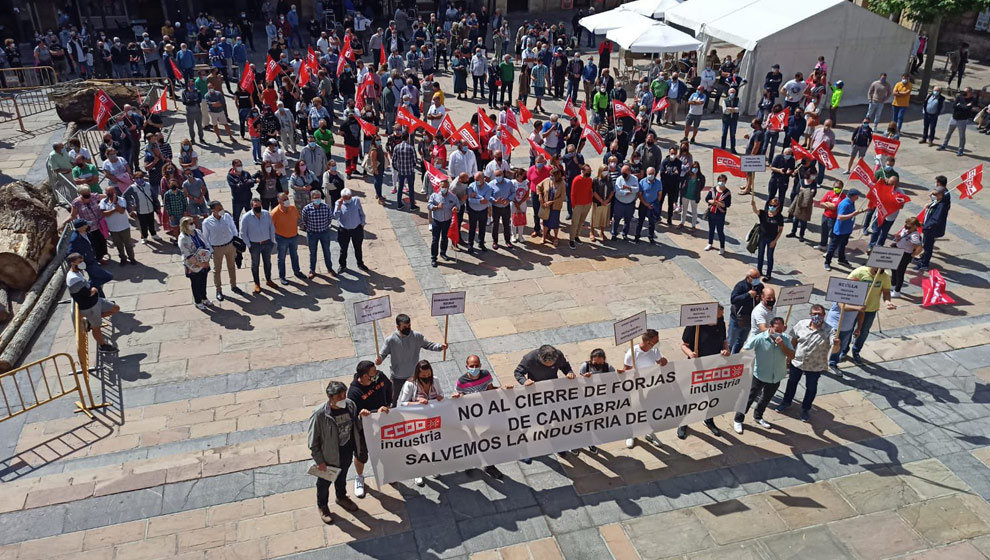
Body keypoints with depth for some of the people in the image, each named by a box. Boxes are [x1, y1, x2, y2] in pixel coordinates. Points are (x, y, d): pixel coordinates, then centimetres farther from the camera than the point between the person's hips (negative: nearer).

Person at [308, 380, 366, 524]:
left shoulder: (350, 405, -17)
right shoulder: (320, 414, -32)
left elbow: (357, 427, 0)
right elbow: (312, 441, -19)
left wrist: (362, 417, -21)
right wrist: (319, 461, -13)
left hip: (347, 452, 4)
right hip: (329, 457, -4)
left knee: (342, 477, 31)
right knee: (324, 482, 22)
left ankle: (341, 497, 60)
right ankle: (322, 506, 51)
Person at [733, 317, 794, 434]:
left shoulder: (785, 339, -5)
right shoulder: (759, 338, -20)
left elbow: (791, 356, -11)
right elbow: (744, 351, -15)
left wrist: (782, 345, -24)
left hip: (776, 377, 5)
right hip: (759, 375, -5)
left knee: (766, 399, 24)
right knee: (750, 398, 4)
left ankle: (758, 417, 46)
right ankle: (738, 420, 18)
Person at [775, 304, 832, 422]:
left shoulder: (829, 331, -21)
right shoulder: (801, 324, -11)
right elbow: (793, 339, 4)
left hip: (815, 366, -2)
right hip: (796, 361, 3)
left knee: (811, 388, 17)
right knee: (792, 382, 23)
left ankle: (806, 409, 41)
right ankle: (786, 402, 49)